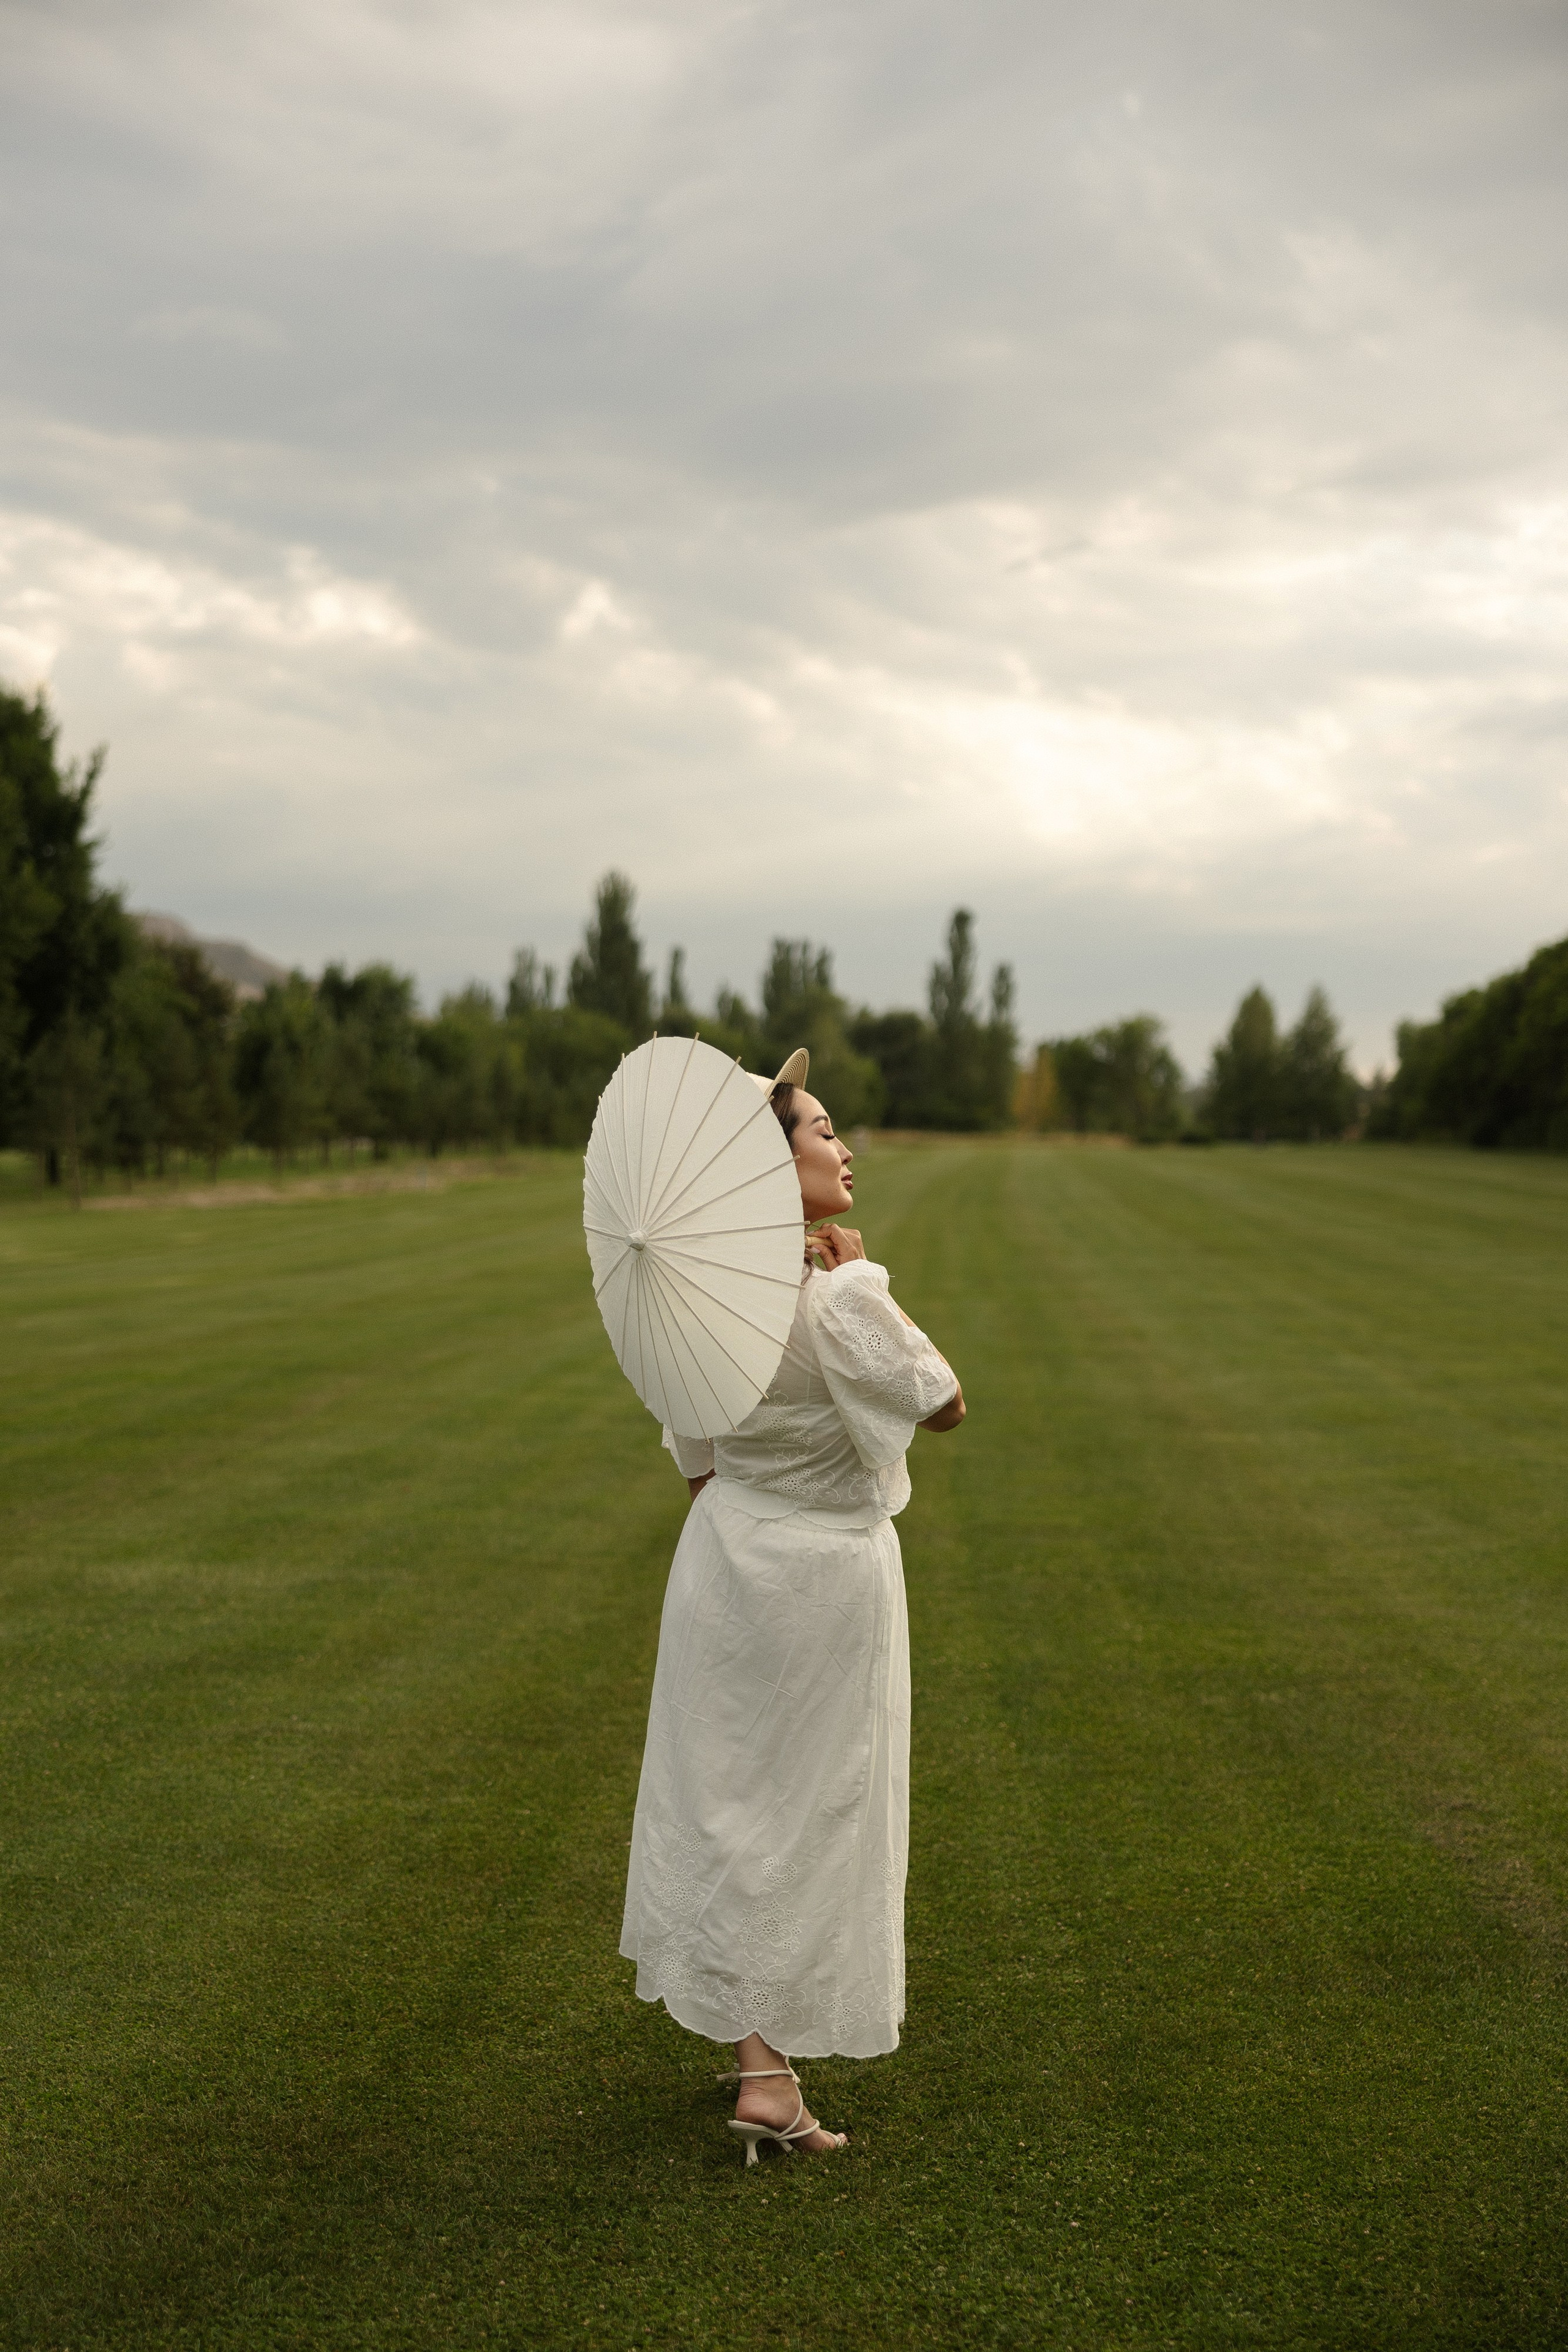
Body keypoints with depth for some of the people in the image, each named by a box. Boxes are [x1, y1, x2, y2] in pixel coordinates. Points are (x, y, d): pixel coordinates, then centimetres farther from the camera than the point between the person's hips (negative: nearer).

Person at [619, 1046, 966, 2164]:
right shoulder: (837, 1298, -24)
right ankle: (773, 2071, 8)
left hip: (724, 1557, 7)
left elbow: (695, 1460, 8)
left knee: (725, 1794, 16)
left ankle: (748, 2032, 31)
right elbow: (944, 1403, -12)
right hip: (826, 1568, -7)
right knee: (811, 1811, 4)